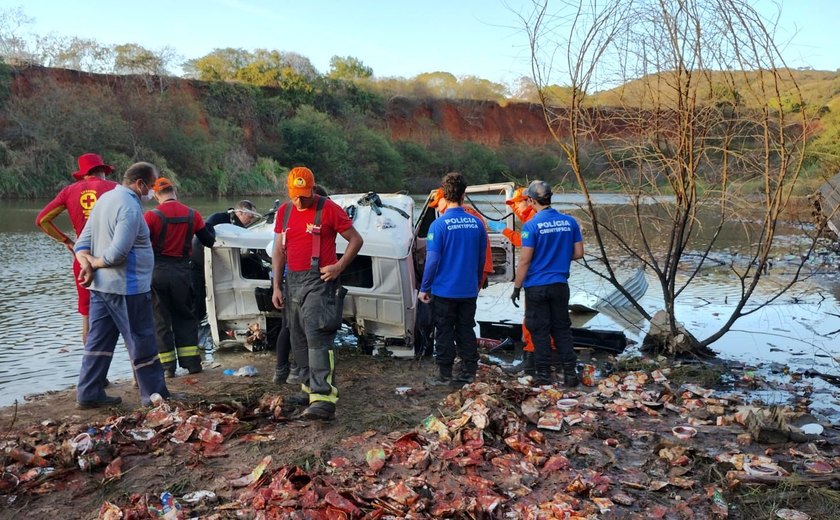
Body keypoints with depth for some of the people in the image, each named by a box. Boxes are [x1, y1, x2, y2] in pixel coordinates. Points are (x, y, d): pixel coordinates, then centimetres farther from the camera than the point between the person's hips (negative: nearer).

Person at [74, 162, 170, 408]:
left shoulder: (105, 198, 13)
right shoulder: (130, 206, -19)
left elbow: (83, 242, 12)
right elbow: (118, 253, -25)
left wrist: (87, 263, -5)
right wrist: (95, 263, -7)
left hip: (100, 285, 9)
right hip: (126, 287, -9)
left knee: (99, 340, 14)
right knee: (142, 344, 1)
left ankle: (88, 394, 19)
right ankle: (155, 395, 10)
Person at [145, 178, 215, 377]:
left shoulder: (151, 216, -9)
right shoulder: (192, 215, 0)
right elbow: (209, 241, 7)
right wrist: (208, 228, 27)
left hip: (157, 272, -2)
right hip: (182, 271, 2)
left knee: (161, 319, 8)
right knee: (185, 317, 15)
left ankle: (167, 366, 10)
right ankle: (192, 362, 13)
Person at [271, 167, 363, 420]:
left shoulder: (329, 209, -7)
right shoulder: (284, 211, 12)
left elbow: (356, 240, -1)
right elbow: (278, 250, 16)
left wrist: (339, 266, -13)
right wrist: (276, 286, 12)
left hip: (319, 280, -7)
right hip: (292, 281, 7)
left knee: (317, 337, -16)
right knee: (298, 338, 12)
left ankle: (324, 399, -21)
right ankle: (310, 388, 26)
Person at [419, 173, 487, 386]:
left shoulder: (439, 224, -13)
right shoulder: (477, 223, 0)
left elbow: (432, 260, -14)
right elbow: (482, 258, 8)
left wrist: (424, 288, -4)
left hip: (444, 290, -4)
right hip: (469, 290, 4)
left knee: (444, 332, 6)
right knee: (466, 330, 14)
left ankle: (445, 374, 12)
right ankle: (469, 372, 19)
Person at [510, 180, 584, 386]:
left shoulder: (532, 225, -13)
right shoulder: (570, 222, 1)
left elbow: (525, 260, -13)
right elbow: (578, 253, 6)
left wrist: (516, 288, -5)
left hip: (536, 286, -4)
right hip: (560, 285, 4)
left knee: (540, 331, 5)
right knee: (562, 329, 13)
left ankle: (544, 376, 11)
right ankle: (570, 374, 15)